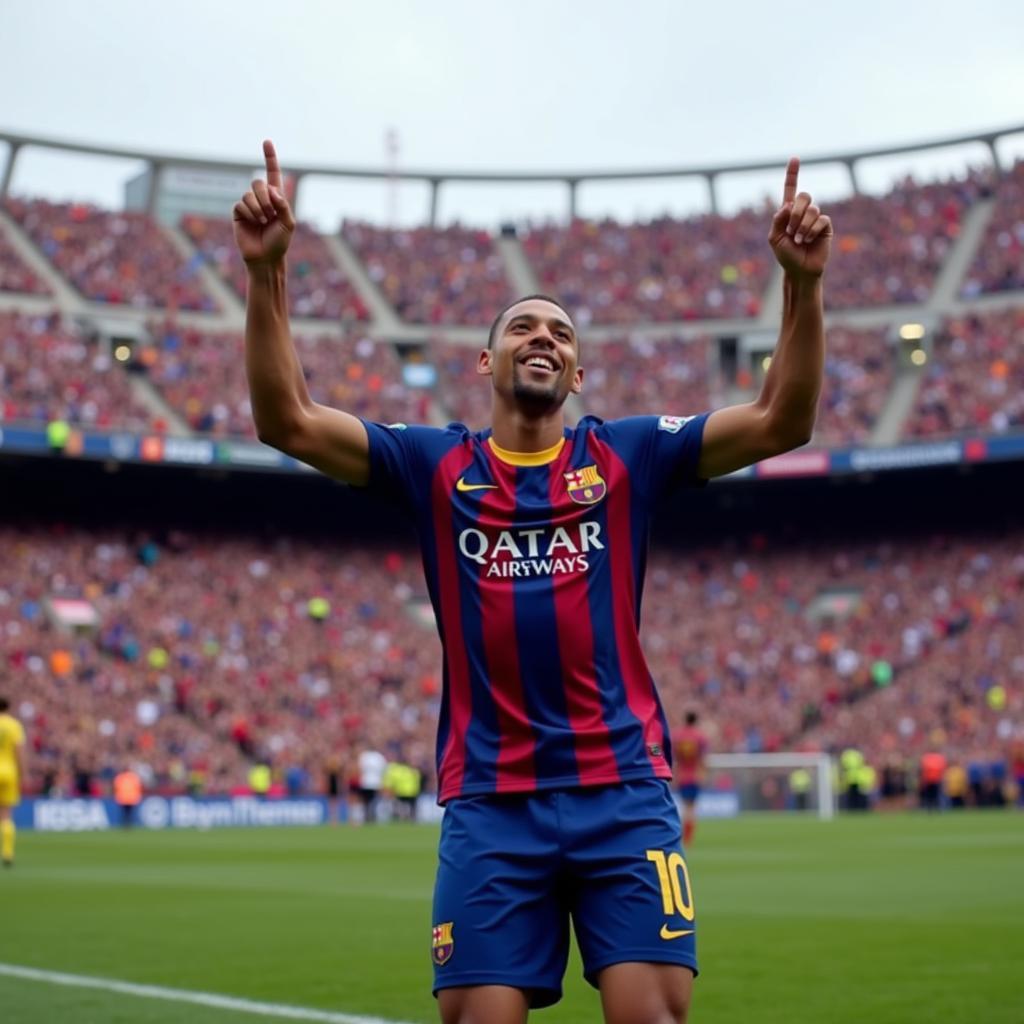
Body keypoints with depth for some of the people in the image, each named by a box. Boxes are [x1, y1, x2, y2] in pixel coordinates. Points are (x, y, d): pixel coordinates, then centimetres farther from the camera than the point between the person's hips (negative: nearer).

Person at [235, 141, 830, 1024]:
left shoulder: (626, 456, 8)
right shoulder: (436, 465, 8)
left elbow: (782, 422, 0)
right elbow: (288, 420, -2)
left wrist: (802, 281, -13)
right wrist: (267, 271, -14)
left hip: (624, 793, 0)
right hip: (489, 804, 0)